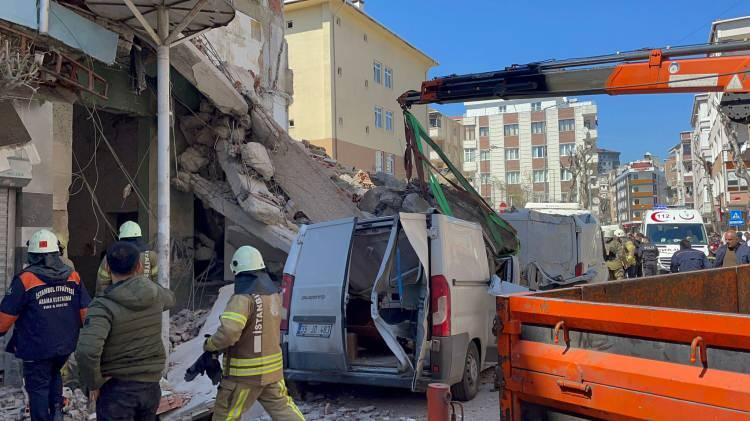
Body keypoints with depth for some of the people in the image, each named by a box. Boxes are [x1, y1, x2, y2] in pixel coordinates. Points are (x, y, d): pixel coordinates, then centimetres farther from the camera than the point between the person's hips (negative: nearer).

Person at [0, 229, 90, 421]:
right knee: (54, 375, 28)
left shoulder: (25, 279, -15)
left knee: (38, 388, 9)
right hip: (66, 344, 5)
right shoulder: (73, 276, -4)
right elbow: (85, 311, 0)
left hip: (37, 348, -4)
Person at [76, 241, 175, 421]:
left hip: (116, 388, -5)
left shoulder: (104, 306, -21)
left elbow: (86, 352, -33)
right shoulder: (156, 294, -5)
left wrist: (94, 382, -15)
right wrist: (142, 277, 32)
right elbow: (170, 298, 21)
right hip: (151, 385, 5)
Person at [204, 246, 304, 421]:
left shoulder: (244, 297, -22)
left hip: (245, 372, -7)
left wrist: (209, 345, -12)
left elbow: (229, 332, -32)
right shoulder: (273, 292, 3)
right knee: (282, 406, 20)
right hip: (272, 367, 7)